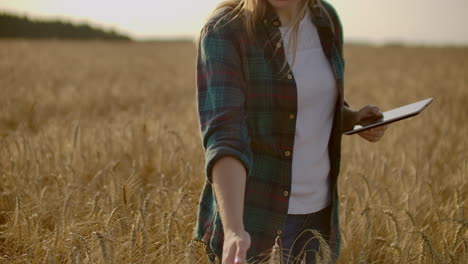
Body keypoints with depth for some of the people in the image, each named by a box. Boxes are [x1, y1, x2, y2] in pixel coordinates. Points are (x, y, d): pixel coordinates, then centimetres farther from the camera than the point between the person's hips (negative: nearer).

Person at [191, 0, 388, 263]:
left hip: (316, 216, 6)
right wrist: (233, 230, -45)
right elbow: (222, 137, -31)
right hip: (251, 221, -6)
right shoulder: (223, 32, -18)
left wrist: (355, 119, -3)